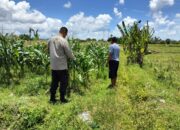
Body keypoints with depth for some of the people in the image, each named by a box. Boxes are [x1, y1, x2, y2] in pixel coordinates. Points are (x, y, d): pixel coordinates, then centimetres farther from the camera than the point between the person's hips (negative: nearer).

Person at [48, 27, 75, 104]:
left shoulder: (51, 40, 6)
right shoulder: (64, 41, -14)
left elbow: (49, 51, 15)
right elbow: (69, 53, -10)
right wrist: (73, 58, 8)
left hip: (53, 66, 6)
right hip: (62, 66, -6)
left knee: (54, 82, 15)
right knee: (63, 82, 7)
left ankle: (52, 98, 22)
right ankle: (62, 99, 15)